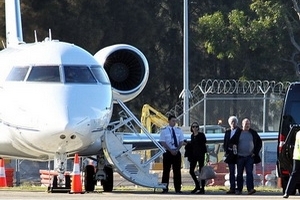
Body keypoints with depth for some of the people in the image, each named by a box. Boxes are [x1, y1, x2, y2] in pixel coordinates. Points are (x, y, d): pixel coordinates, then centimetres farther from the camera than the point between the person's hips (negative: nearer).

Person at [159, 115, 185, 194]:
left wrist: (176, 150, -9)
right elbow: (163, 143, -7)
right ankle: (165, 189, 2)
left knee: (177, 171, 2)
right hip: (167, 152, -3)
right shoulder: (164, 131, -2)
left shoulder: (178, 130, 8)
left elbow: (181, 142, 6)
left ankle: (178, 189, 5)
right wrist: (171, 150, -15)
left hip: (177, 152, 3)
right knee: (166, 170, -2)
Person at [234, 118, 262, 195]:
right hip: (240, 157, 0)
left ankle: (250, 188, -17)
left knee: (249, 172, -11)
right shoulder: (238, 133, 1)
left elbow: (259, 142, 13)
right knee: (239, 173, 6)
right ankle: (239, 189, 12)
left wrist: (256, 152, 4)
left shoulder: (253, 133, 5)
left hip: (250, 157, 0)